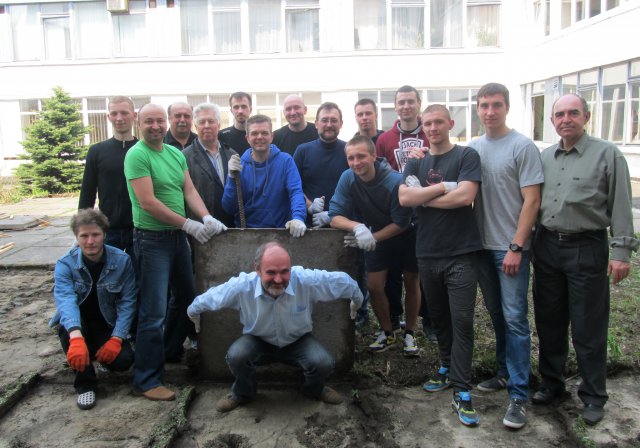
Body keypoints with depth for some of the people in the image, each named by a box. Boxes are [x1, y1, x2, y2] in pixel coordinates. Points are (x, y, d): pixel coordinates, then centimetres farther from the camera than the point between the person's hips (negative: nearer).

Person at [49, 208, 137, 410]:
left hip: (107, 325, 1)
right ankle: (85, 384, -16)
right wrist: (76, 337, -53)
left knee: (124, 360, -23)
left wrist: (116, 339, -26)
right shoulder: (65, 264, -18)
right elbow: (66, 300, -35)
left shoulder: (122, 261, -15)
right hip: (78, 324, 0)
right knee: (66, 326, -35)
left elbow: (127, 302, -14)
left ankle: (97, 352, 14)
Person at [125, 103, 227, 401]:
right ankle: (146, 381, 7)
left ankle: (171, 351, 41)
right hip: (152, 239, -8)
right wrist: (190, 225, -17)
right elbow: (147, 202, -19)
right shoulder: (137, 155, -12)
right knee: (154, 312, -4)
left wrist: (207, 217, -11)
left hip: (178, 236, 8)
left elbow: (189, 190, 7)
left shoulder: (176, 153, 11)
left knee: (186, 298, 19)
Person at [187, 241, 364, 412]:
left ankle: (315, 389, 15)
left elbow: (343, 281, -14)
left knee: (324, 362, -26)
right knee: (235, 356, -30)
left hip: (298, 341, 0)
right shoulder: (241, 287, -29)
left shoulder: (307, 280, -31)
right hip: (258, 341, 0)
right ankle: (242, 394, 7)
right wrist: (193, 312, 10)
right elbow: (207, 299, -9)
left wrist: (356, 301, 5)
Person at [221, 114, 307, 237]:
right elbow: (229, 209, 2)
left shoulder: (285, 160, 1)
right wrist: (232, 177, -11)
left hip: (280, 232, 0)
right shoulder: (238, 165, 5)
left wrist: (298, 218, -29)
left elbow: (296, 192, -10)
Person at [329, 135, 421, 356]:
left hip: (405, 235, -3)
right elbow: (335, 217, -23)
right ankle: (387, 334, 20)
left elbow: (401, 223, -23)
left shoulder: (396, 181, -31)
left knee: (411, 284, 5)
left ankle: (409, 334, 24)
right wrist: (357, 227, -42)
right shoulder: (347, 178, -21)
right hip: (376, 236, 3)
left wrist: (373, 237, -30)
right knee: (374, 286, -1)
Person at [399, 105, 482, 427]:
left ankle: (462, 393, 3)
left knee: (462, 321, -4)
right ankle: (447, 369, 34)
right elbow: (404, 198, -5)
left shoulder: (466, 157, -1)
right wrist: (443, 187, -13)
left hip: (461, 254, -4)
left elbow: (465, 196, -17)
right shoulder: (415, 164, 12)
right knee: (438, 317, 16)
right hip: (427, 252, 5)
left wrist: (423, 196, -7)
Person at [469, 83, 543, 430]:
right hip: (482, 245, 5)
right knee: (496, 315, 15)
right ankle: (505, 372, 31)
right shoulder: (472, 148, 8)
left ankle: (518, 395, 5)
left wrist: (516, 247, -14)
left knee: (514, 318, -3)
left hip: (511, 248, -5)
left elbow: (531, 201, -10)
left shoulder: (523, 147, -7)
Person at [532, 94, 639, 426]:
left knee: (588, 329, 3)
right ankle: (551, 383, 30)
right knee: (549, 322, 14)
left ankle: (593, 397, 20)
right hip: (547, 246, 5)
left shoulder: (607, 154, -3)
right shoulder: (545, 157, 10)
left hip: (587, 249, -4)